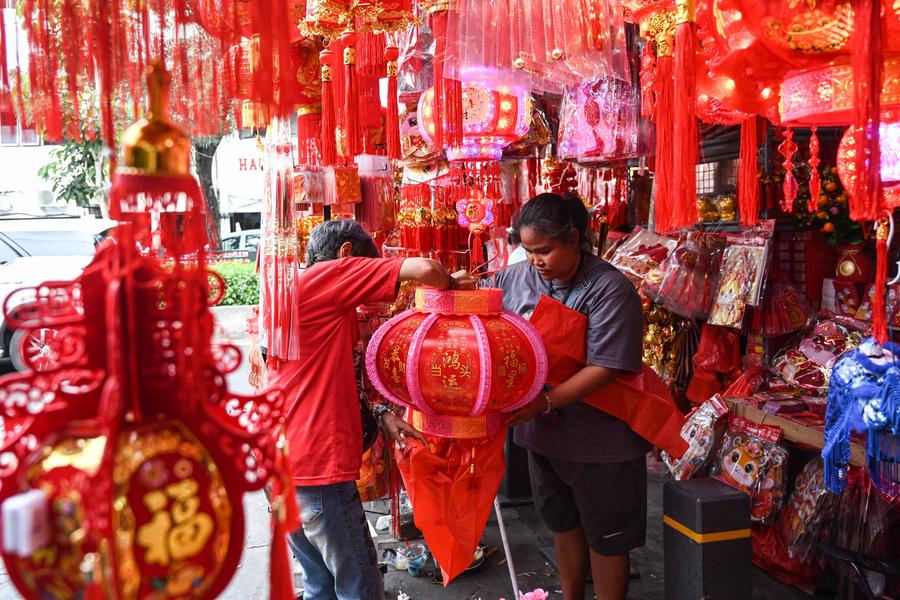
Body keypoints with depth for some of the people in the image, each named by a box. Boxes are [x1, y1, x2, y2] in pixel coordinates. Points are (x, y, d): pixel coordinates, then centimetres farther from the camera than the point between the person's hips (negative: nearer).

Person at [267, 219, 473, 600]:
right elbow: (422, 270, -17)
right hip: (318, 467, -9)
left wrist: (379, 414, 9)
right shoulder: (328, 274, -9)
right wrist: (450, 282, 4)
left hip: (281, 463, 9)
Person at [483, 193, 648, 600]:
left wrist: (545, 402, -30)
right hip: (543, 432, 6)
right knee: (563, 525, 25)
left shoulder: (610, 290, -21)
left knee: (605, 538, 12)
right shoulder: (515, 278, -4)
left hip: (599, 441, -6)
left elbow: (605, 368, -25)